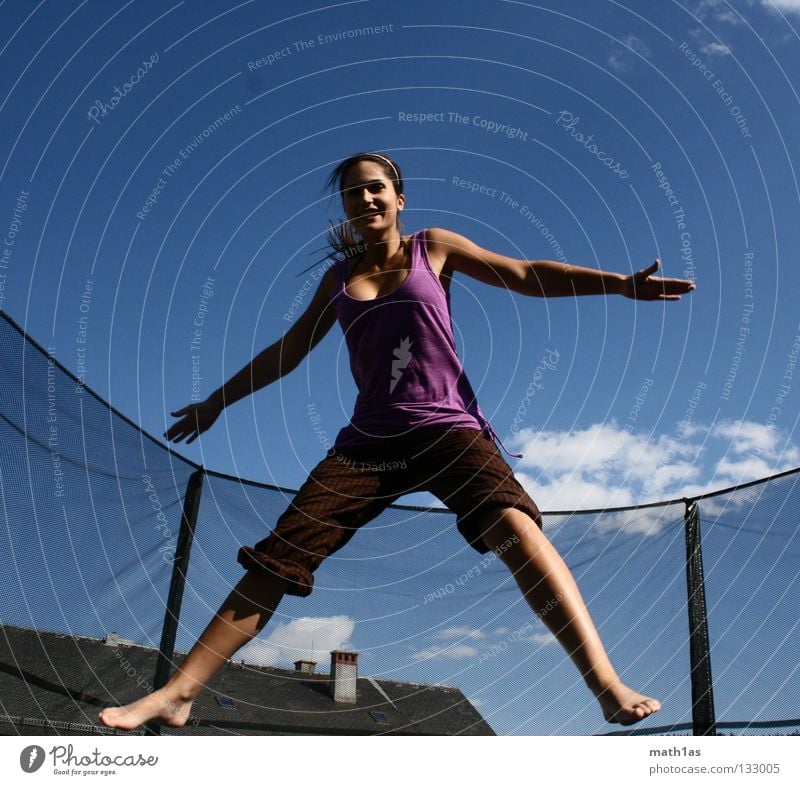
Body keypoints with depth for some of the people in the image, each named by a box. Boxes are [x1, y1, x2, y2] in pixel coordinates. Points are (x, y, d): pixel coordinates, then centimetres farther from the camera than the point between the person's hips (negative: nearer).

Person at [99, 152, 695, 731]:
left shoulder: (433, 248, 10)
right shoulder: (339, 278, 17)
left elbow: (528, 275, 4)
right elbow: (289, 350, 25)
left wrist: (622, 283, -6)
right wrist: (217, 401, 30)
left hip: (448, 426, -3)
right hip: (371, 438, 3)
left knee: (513, 524, -31)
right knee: (277, 557, -7)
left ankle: (609, 686, -37)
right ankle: (177, 695, 0)